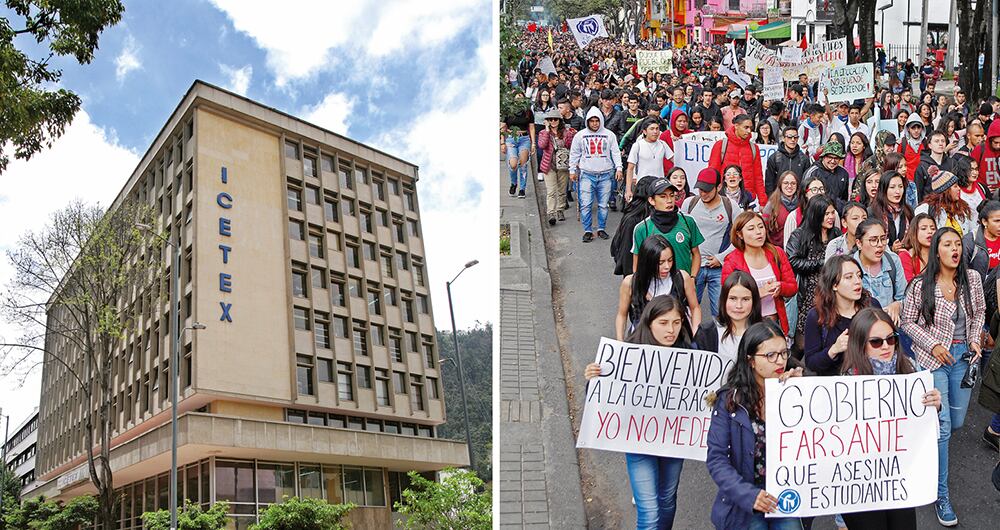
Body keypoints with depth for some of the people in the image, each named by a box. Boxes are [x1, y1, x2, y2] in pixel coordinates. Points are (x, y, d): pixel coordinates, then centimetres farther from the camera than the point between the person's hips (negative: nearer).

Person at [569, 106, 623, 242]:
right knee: (586, 204, -6)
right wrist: (572, 170, 9)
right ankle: (588, 231, 3)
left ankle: (601, 229, 18)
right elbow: (574, 154, 12)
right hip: (587, 174, -1)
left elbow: (615, 152, 7)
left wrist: (618, 168, -2)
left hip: (605, 174, 1)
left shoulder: (609, 135, 5)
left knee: (603, 205, 5)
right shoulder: (580, 135, 5)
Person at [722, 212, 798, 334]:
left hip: (776, 322, 3)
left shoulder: (777, 253, 5)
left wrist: (779, 287, -15)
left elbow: (793, 287, 8)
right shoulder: (731, 262, -7)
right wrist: (758, 293, -23)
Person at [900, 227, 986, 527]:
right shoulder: (920, 285, -12)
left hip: (963, 356, 4)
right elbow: (909, 322, -4)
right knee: (942, 426, -8)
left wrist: (974, 340, -1)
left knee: (956, 421, 13)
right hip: (933, 358, -4)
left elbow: (979, 313, 13)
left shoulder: (972, 278, -2)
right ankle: (942, 496, 1)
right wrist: (933, 345, -13)